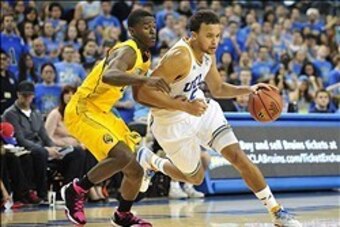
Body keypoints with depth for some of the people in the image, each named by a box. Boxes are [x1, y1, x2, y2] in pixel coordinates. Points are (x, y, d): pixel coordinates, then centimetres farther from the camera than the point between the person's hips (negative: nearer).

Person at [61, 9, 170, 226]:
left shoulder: (145, 58, 8)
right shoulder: (127, 52, -21)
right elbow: (109, 76, -44)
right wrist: (145, 79, -57)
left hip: (102, 113, 10)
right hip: (82, 111, -10)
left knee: (135, 171, 12)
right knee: (122, 156, -26)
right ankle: (76, 190, -7)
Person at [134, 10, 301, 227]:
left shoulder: (208, 54, -4)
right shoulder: (180, 57, -31)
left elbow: (218, 88, 14)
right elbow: (143, 92, -35)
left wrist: (248, 90, -3)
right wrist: (185, 107, -39)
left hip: (200, 107, 6)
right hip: (174, 121, -6)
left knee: (239, 156, -5)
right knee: (196, 177, 8)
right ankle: (149, 160, 34)